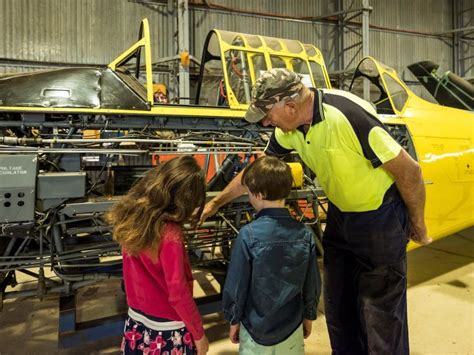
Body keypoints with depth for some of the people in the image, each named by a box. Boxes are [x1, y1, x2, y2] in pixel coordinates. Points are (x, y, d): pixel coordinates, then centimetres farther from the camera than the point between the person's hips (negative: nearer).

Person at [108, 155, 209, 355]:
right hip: (168, 332, -6)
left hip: (137, 322, 6)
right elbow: (178, 294, -23)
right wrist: (199, 334, -11)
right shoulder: (170, 235, -30)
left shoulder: (132, 216, -9)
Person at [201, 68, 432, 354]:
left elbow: (409, 170, -21)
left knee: (380, 312, 6)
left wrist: (418, 226, -7)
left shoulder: (348, 115, -30)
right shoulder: (289, 129, -8)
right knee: (338, 306, 18)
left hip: (380, 216, -6)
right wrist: (216, 203, 10)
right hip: (340, 214, 7)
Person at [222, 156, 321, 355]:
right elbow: (312, 283, -3)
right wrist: (309, 316, 13)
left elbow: (236, 284, -15)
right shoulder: (305, 234, -12)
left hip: (256, 329, -2)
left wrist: (234, 320, 1)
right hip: (292, 327, 3)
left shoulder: (248, 235, -23)